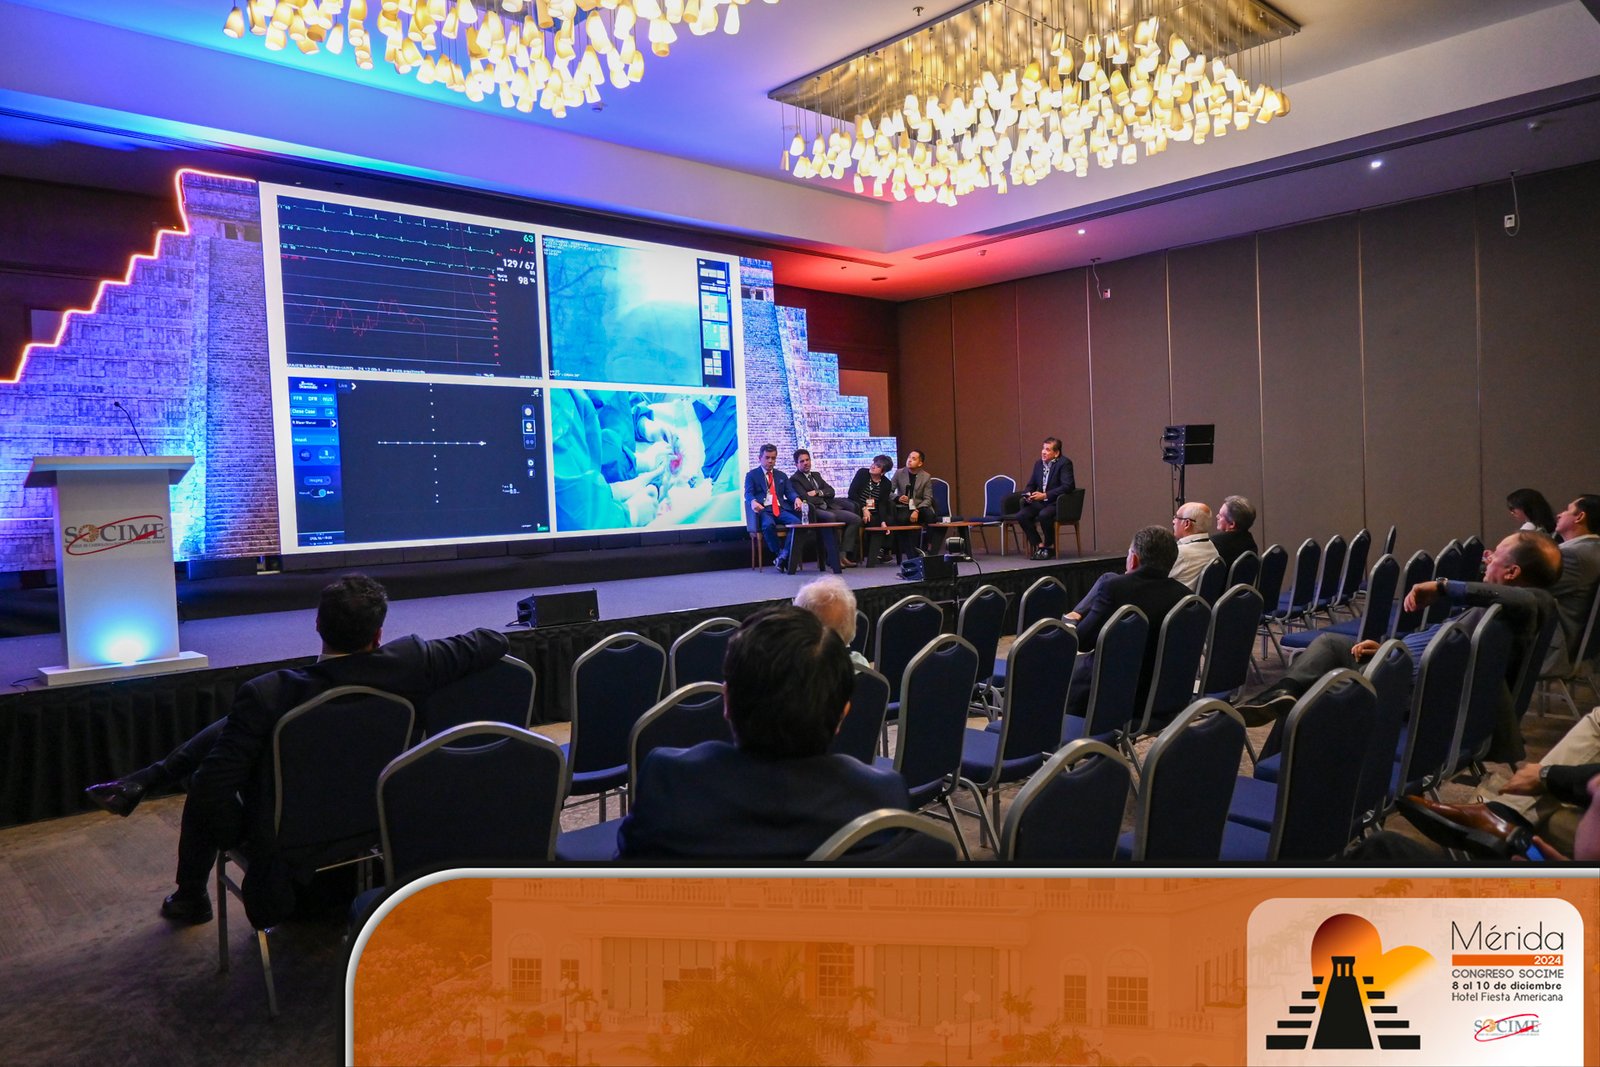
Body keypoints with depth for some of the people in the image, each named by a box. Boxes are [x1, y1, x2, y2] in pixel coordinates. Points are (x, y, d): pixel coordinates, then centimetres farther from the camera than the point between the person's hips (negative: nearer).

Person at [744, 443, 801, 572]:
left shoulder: (782, 476, 26)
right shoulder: (752, 475, 13)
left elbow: (790, 492, 14)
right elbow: (748, 493, -2)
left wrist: (796, 498, -12)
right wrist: (753, 502, -28)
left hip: (781, 509, 4)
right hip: (764, 510, -4)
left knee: (797, 522, -29)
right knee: (768, 525, -39)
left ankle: (783, 556, -24)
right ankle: (778, 554, -21)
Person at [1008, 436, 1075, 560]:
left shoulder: (1064, 463, -9)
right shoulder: (1038, 463, 12)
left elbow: (1067, 486, -20)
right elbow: (1030, 485, 19)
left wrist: (1045, 495, -24)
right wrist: (1027, 494, -6)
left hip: (1058, 503, -6)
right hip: (1040, 502, 6)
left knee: (1044, 515, -36)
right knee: (1021, 515, -19)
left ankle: (1050, 546, -11)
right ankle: (1039, 545, -6)